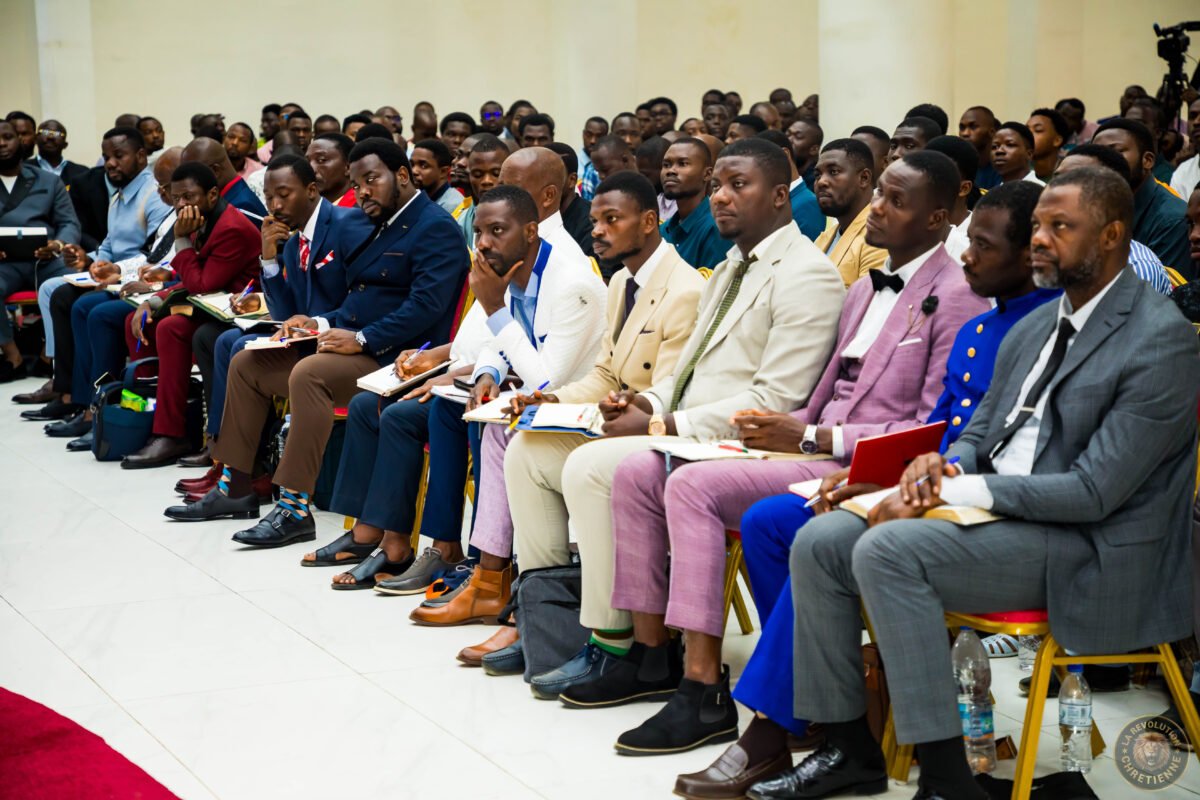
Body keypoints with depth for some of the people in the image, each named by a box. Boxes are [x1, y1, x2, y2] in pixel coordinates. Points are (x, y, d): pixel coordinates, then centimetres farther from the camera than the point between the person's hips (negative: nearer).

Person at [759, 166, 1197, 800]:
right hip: (997, 512, 9)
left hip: (1088, 545, -9)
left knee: (887, 550, -29)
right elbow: (981, 430, 21)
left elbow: (1094, 492, -19)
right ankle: (848, 749, 4)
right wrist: (946, 466, -5)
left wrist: (958, 490, -19)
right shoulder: (1034, 327, 14)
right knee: (820, 542, -5)